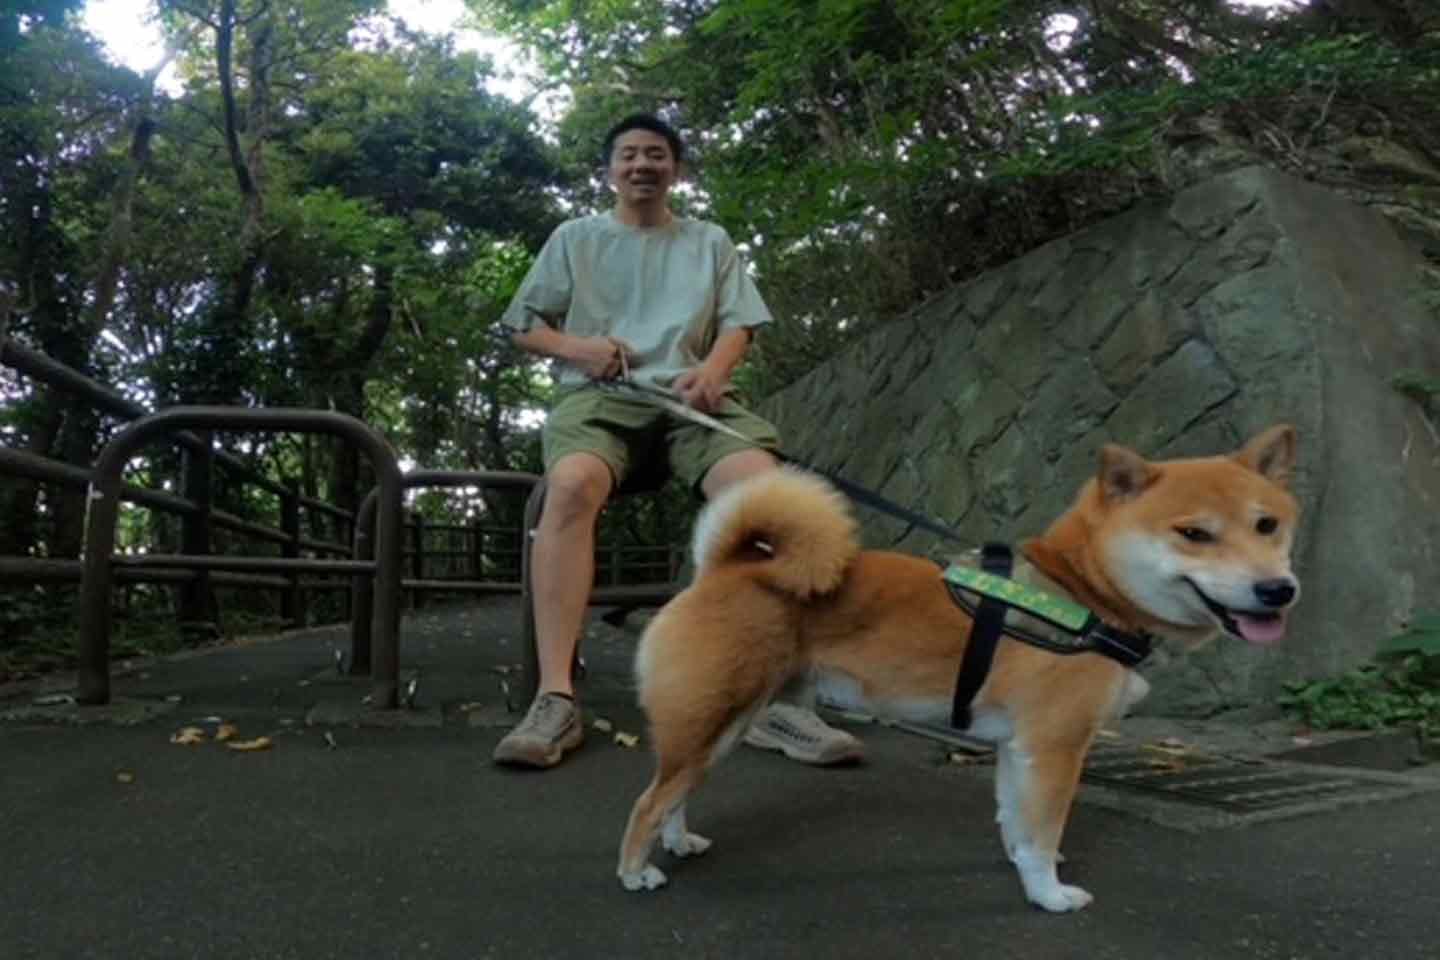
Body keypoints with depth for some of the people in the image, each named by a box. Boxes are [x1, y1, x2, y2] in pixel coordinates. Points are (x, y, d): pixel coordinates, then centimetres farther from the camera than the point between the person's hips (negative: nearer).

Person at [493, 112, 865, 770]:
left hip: (689, 395, 1)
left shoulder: (710, 241, 25)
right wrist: (576, 346, -3)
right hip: (596, 394, 0)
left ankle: (780, 697, -35)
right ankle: (555, 699, -43)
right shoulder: (574, 238, 22)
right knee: (571, 484, -38)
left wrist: (713, 369, -11)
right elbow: (523, 326, 19)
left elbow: (737, 324, 13)